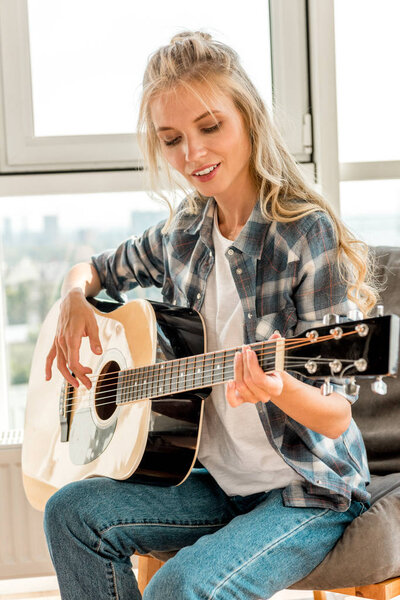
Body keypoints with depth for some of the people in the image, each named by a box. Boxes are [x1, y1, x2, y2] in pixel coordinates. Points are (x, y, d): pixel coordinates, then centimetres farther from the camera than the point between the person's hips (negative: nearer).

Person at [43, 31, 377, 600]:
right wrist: (75, 300, -2)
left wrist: (279, 388, -40)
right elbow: (96, 269, 22)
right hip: (222, 479, 6)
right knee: (71, 512, -12)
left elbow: (336, 415, -17)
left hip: (309, 490, -6)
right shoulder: (185, 233, 2)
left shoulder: (307, 234, -17)